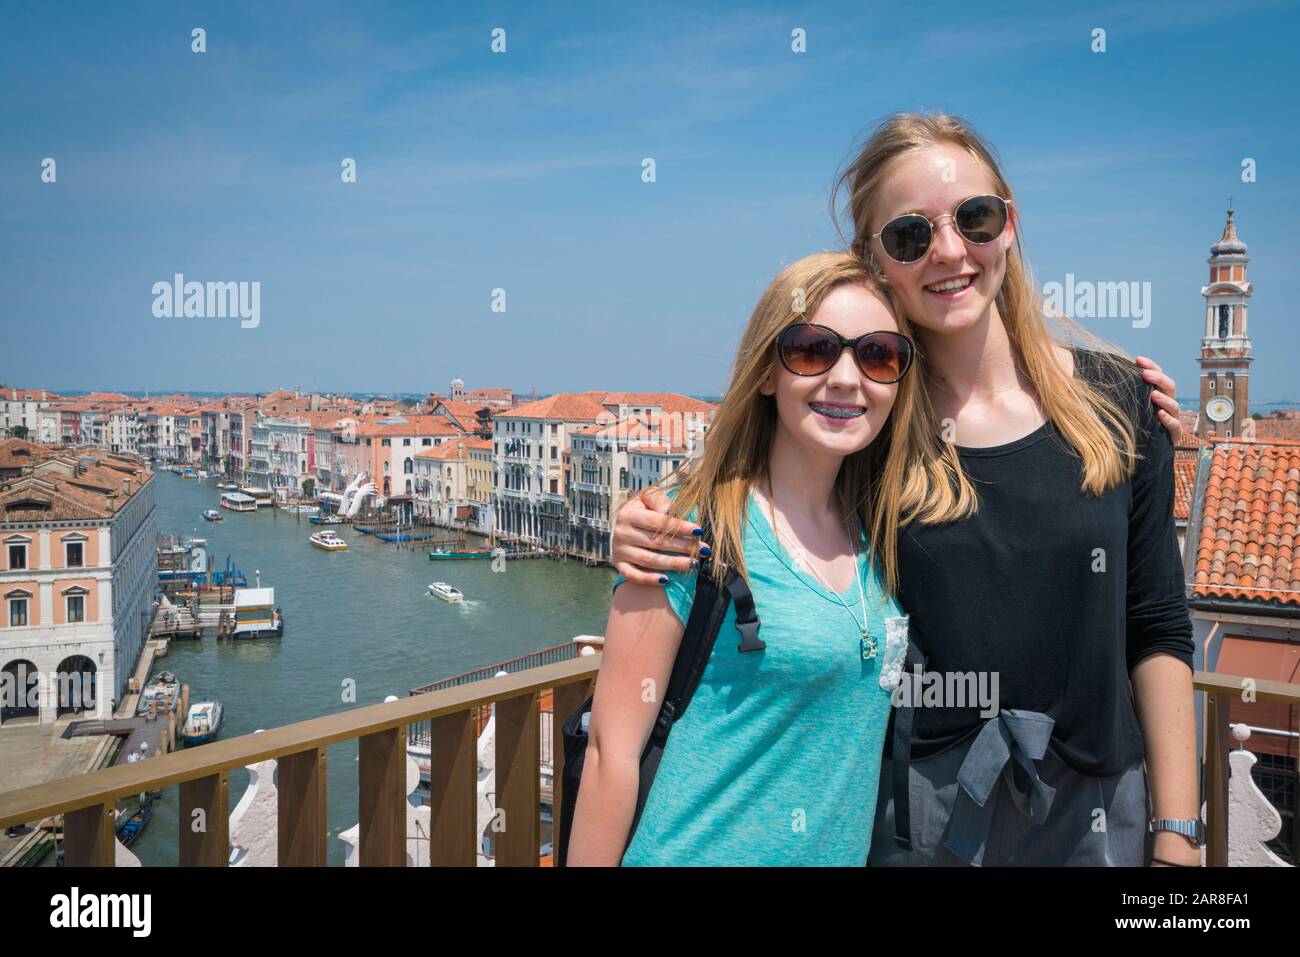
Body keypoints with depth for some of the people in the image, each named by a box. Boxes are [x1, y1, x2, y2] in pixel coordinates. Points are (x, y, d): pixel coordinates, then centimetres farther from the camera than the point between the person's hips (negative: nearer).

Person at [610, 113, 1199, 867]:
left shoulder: (1119, 401, -6)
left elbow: (1157, 633, -1)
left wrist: (1177, 836, -1)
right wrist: (653, 531, -20)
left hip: (1099, 814, 2)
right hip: (917, 818, -2)